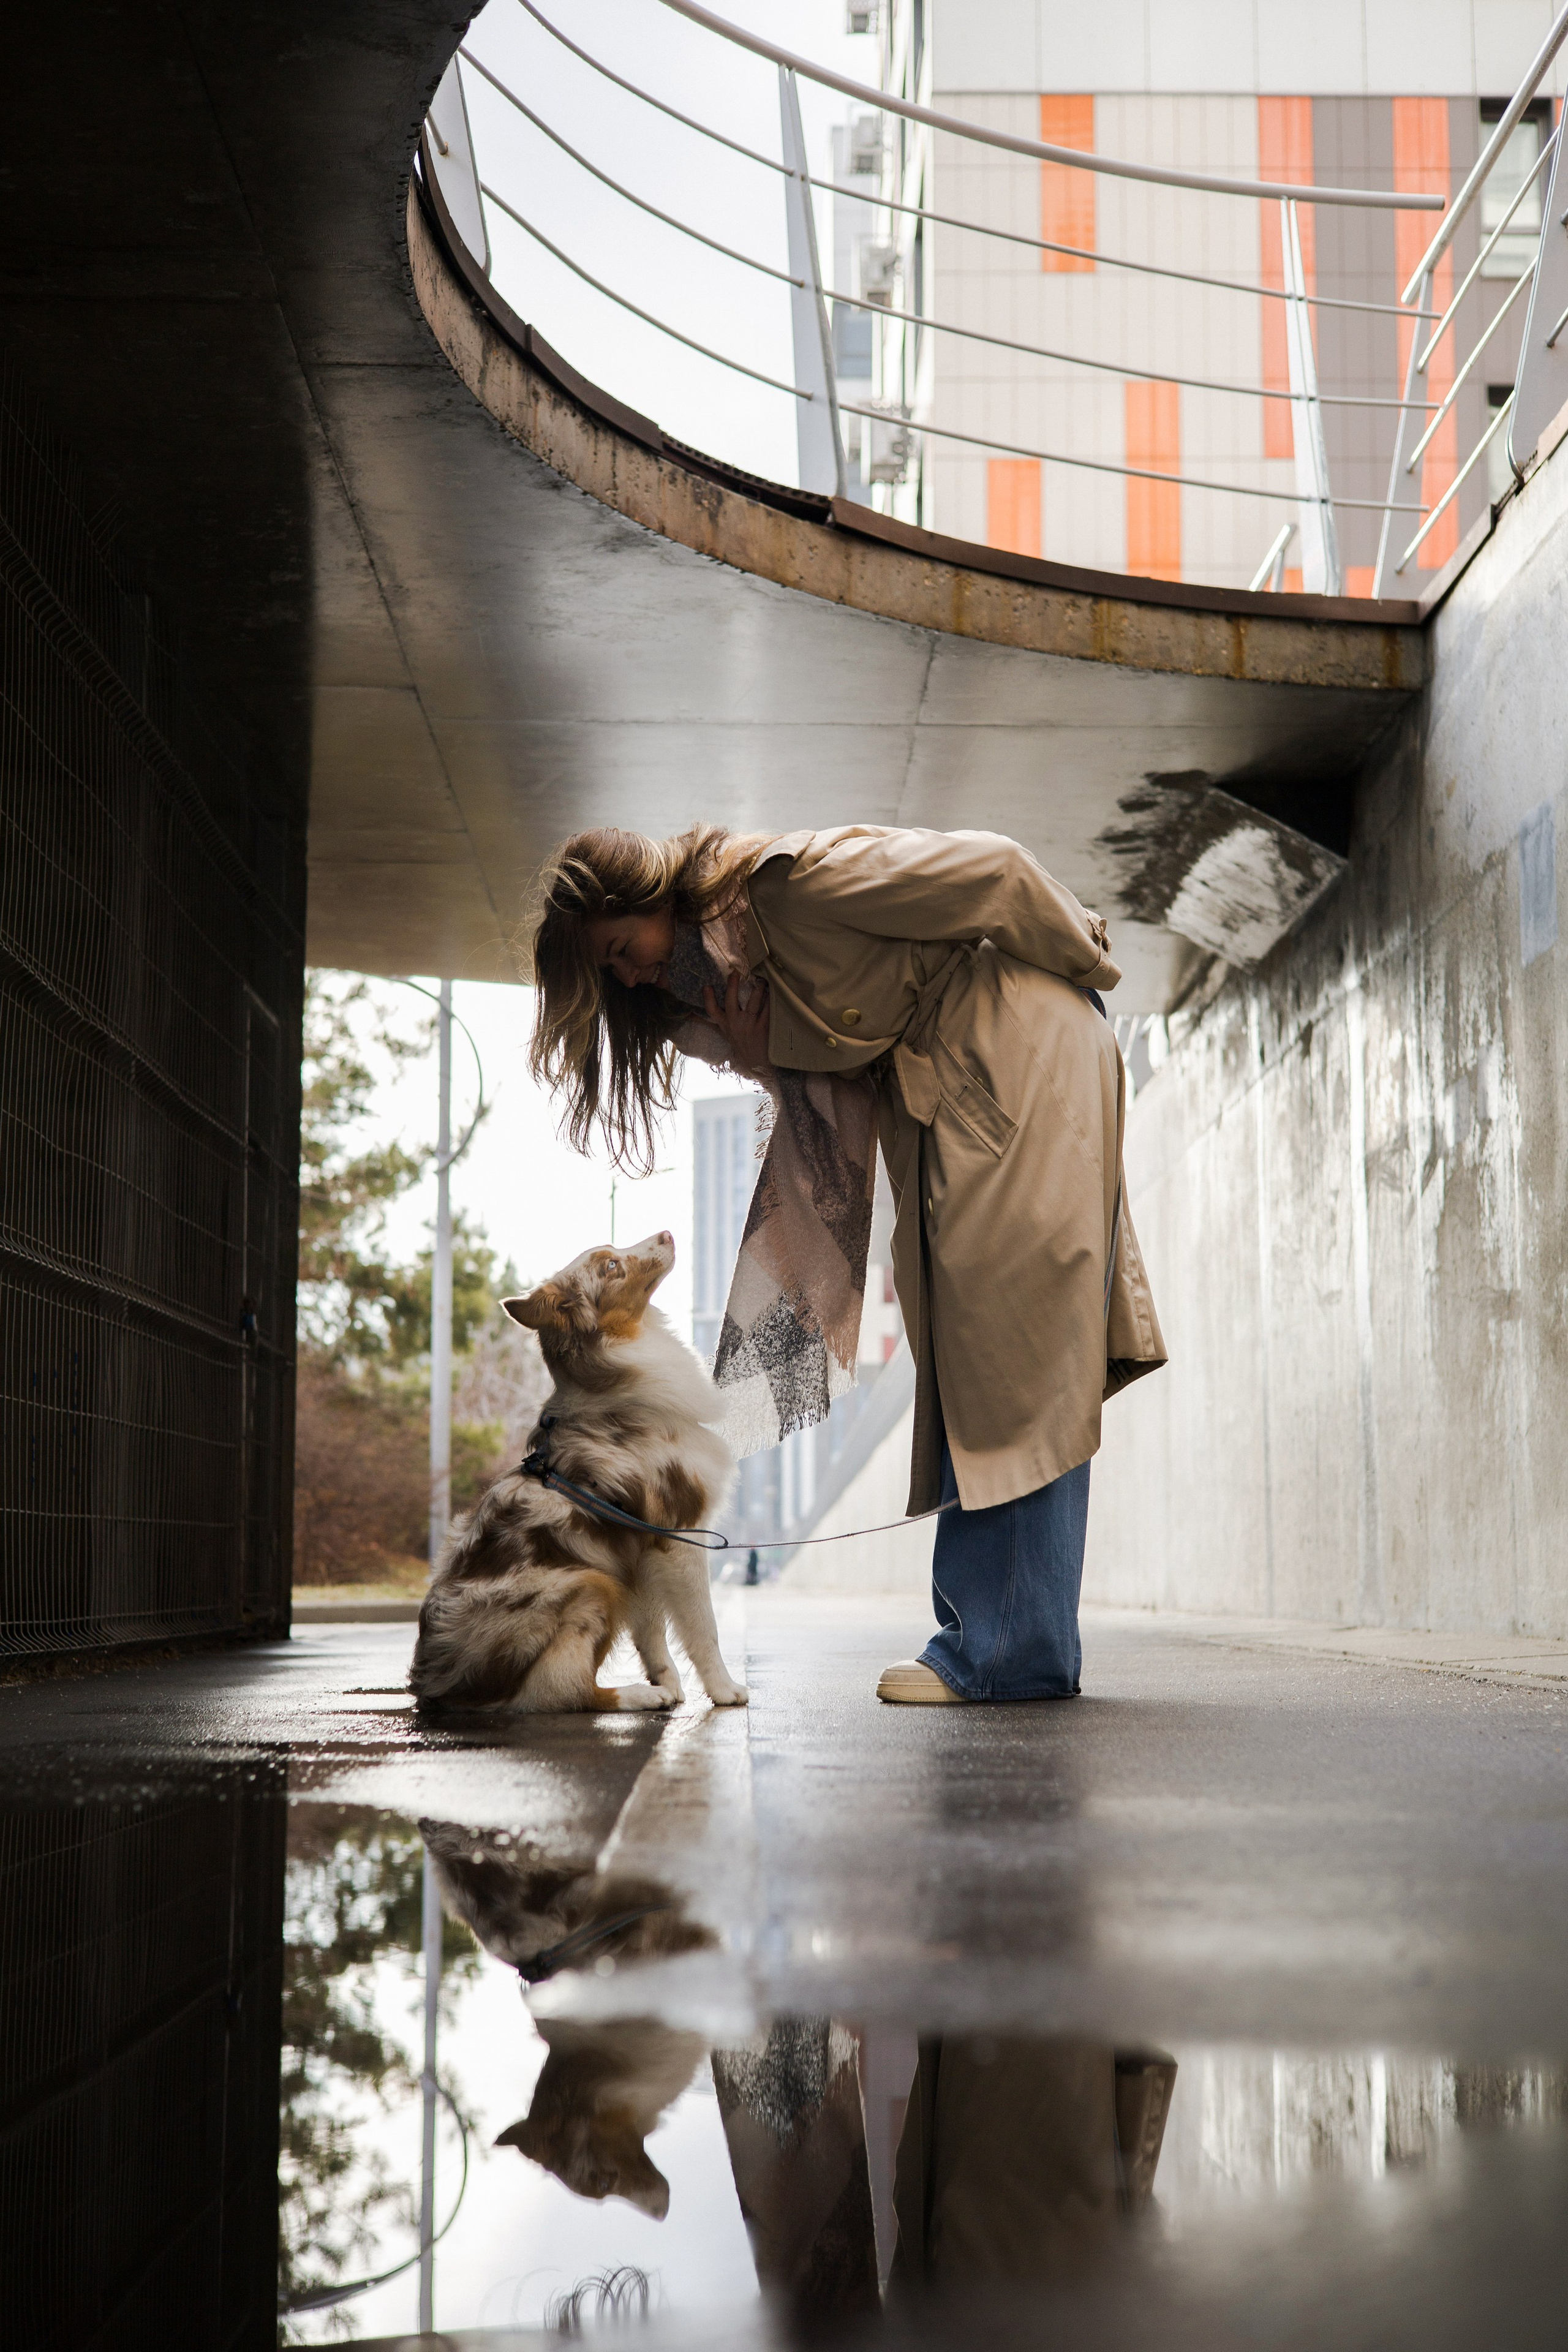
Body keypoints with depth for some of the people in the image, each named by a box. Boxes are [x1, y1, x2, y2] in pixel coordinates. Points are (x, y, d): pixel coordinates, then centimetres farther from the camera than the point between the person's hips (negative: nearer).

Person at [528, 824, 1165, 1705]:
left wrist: (1087, 961, -3)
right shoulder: (705, 968, 8)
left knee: (1008, 1344, -14)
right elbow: (834, 1060, 7)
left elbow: (990, 868, -16)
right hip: (937, 1089, 10)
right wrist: (758, 1054, -13)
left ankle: (1014, 1648, -14)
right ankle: (990, 1633, 8)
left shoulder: (792, 879, -20)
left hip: (1020, 1045, -10)